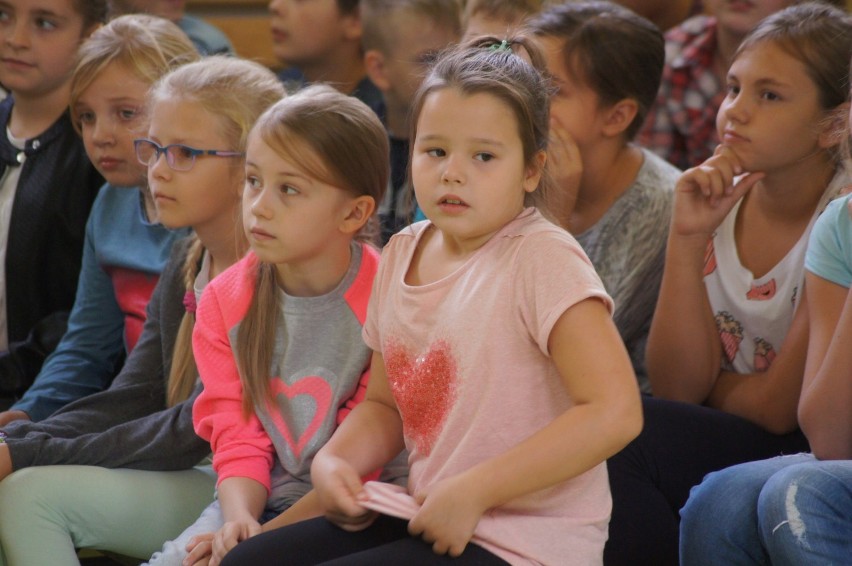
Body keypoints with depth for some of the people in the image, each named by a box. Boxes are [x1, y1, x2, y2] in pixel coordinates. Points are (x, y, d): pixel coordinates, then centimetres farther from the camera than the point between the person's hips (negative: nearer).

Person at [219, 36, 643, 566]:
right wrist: (335, 459, -2)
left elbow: (614, 412, -24)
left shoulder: (542, 259, -15)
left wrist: (472, 492, -22)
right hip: (426, 517, 8)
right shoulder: (402, 254, 8)